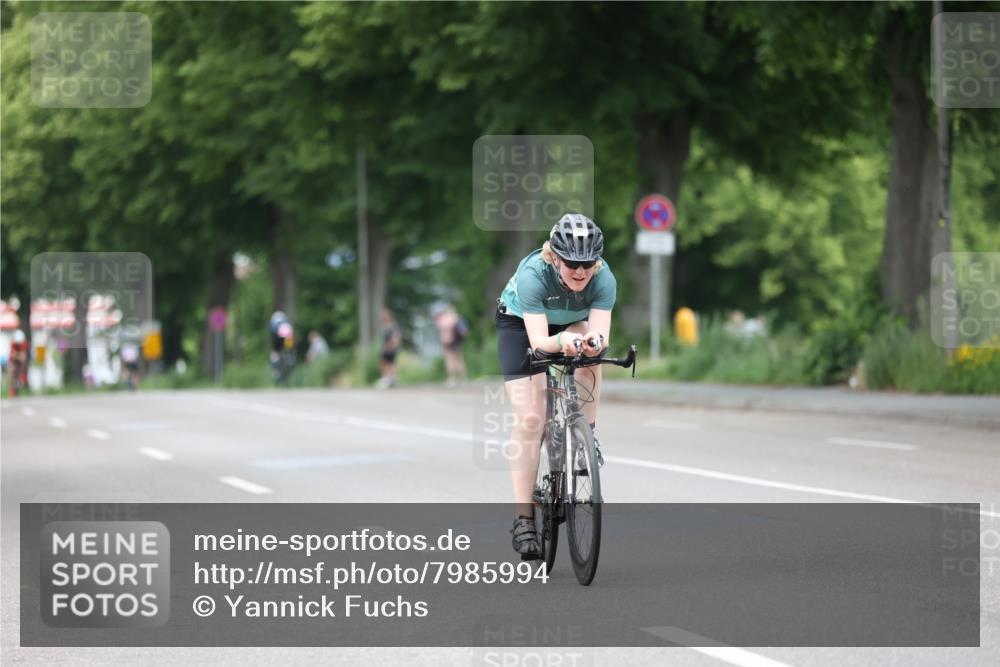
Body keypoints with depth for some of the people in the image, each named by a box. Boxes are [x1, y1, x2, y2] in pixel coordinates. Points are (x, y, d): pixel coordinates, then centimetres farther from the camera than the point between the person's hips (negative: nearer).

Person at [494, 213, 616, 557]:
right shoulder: (533, 274, -38)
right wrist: (562, 341, -64)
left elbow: (600, 335, -39)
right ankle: (523, 519, -11)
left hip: (572, 323, 3)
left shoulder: (604, 279, -31)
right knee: (529, 419, -14)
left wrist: (593, 343, -62)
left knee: (590, 358, -31)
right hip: (520, 323, -3)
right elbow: (539, 341, -43)